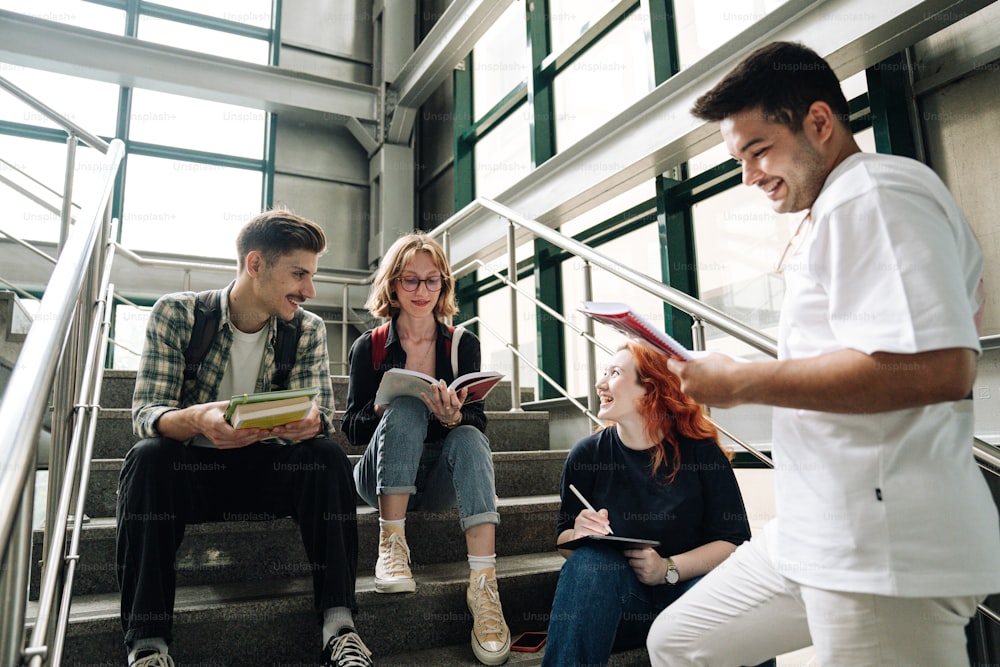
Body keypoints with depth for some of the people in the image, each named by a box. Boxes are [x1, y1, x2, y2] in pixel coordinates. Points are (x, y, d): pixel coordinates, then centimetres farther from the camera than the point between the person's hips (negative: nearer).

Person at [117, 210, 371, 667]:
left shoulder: (308, 330, -3)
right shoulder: (176, 313, -9)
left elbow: (321, 419, -10)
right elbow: (146, 413, -16)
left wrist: (310, 422, -37)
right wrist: (197, 419, -41)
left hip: (271, 474, 1)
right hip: (190, 473, -1)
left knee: (328, 458, -25)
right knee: (147, 458, -30)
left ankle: (339, 625, -25)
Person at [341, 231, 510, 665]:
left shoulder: (463, 345, 3)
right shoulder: (369, 348, 1)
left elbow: (478, 421, -5)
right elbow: (352, 428, -2)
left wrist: (453, 417, -29)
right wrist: (383, 405, -24)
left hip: (440, 480, 1)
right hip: (382, 478, -1)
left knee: (470, 437, -32)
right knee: (407, 407, -29)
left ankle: (483, 583, -42)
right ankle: (391, 546, -30)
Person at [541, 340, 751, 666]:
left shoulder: (702, 452, -5)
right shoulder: (586, 455, -2)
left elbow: (736, 540, -8)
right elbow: (563, 540, 4)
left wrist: (669, 569, -21)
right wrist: (579, 533, -20)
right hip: (614, 600, 2)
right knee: (588, 559, -31)